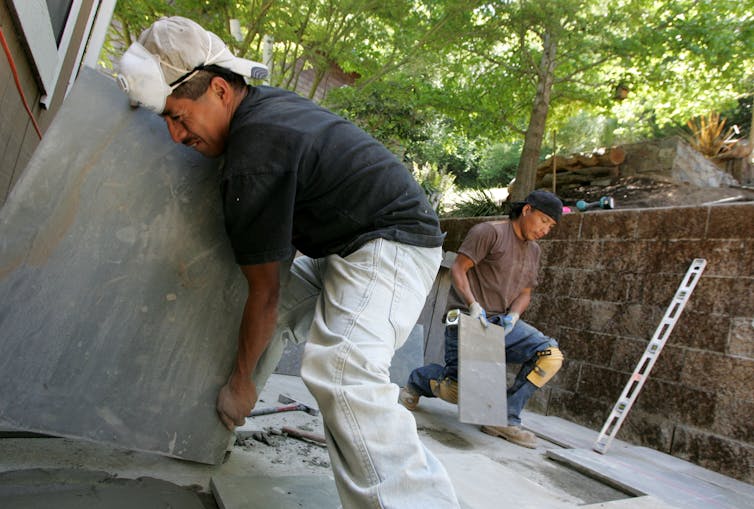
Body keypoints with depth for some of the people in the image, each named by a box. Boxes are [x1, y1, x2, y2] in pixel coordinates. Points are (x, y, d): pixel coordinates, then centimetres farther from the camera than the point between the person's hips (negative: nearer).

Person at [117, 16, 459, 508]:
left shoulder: (252, 161, -25)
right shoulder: (268, 101, 5)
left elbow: (265, 292, -17)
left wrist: (242, 381, -6)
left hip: (392, 241, -11)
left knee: (342, 370, -33)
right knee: (275, 314, 18)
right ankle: (219, 418, 34)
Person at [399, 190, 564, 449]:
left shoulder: (533, 250, 18)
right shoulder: (489, 231, -5)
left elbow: (525, 293, 16)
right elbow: (458, 269, -10)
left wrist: (513, 316, -5)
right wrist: (473, 305, -23)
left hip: (503, 321, 7)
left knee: (551, 355, -15)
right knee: (459, 390, -17)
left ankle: (505, 418, -8)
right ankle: (417, 379, 16)